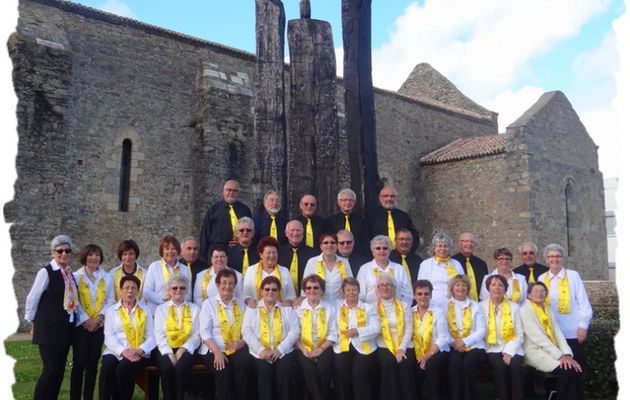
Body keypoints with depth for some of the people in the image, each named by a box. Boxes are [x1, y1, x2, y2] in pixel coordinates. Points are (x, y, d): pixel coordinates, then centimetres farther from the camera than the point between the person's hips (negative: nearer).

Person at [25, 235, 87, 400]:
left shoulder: (70, 274, 10)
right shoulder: (46, 272, -11)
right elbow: (32, 299, -6)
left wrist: (85, 319, 6)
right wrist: (33, 321, 2)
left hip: (66, 328, 7)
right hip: (49, 328, -7)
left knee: (60, 370, 10)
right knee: (51, 369, -9)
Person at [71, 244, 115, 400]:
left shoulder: (106, 277, 7)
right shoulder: (76, 276, 0)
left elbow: (110, 301, 5)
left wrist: (98, 318, -8)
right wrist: (85, 319, -11)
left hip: (99, 326, 2)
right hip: (80, 325, -2)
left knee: (93, 364, 6)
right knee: (79, 363, -5)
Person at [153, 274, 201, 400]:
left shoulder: (195, 308, 13)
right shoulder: (161, 309, 13)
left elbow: (197, 334, 3)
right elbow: (159, 334, 1)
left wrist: (183, 350, -13)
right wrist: (169, 353, -14)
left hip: (186, 349, 0)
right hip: (166, 349, 0)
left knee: (182, 367, -30)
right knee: (167, 367, -30)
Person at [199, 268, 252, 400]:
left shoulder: (241, 305, 17)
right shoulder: (208, 304, 6)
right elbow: (205, 332, -4)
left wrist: (242, 342, -12)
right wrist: (217, 352, -18)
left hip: (236, 348, 2)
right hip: (214, 349, -2)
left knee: (245, 363, -28)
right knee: (223, 369, -31)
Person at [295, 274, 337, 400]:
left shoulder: (329, 308, 10)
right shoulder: (298, 308, 9)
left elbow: (333, 333, 4)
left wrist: (320, 349, -9)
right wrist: (304, 350, -12)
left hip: (324, 348, 0)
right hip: (304, 348, 0)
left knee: (323, 368, -28)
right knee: (309, 369, -29)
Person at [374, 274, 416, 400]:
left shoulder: (404, 306, 13)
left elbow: (409, 329, 3)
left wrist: (402, 348, -13)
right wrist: (392, 349, -12)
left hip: (404, 346, 1)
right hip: (384, 347, -1)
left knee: (405, 364, -29)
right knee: (388, 363, -31)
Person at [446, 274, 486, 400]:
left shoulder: (475, 306, 14)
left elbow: (481, 330, 3)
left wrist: (465, 342, -13)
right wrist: (454, 342, -16)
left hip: (473, 346, 1)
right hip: (453, 347, 0)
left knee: (469, 362, -31)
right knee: (455, 362, -32)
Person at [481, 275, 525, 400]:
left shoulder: (514, 307, 9)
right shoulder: (481, 307, 5)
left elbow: (519, 334, 4)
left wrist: (509, 352, -11)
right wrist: (501, 353, -11)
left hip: (512, 349, 1)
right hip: (493, 349, -1)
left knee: (515, 365, -29)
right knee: (499, 366, -30)